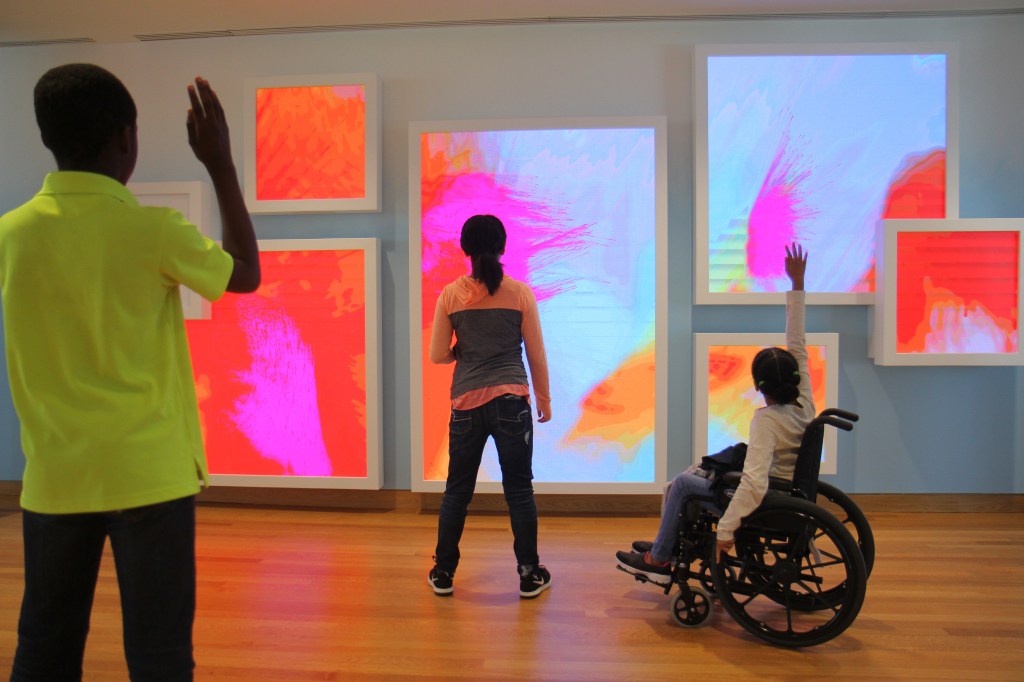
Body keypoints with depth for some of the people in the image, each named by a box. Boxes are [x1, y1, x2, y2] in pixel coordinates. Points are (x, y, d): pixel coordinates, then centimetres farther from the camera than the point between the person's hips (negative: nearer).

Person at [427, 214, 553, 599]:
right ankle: (529, 575, 21)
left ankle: (443, 573, 25)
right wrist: (544, 399, 14)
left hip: (467, 404, 1)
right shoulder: (520, 293, -2)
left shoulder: (451, 295, 0)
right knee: (519, 490, 10)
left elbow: (438, 355, 3)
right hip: (512, 401, -1)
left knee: (457, 490, 14)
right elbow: (537, 355, 3)